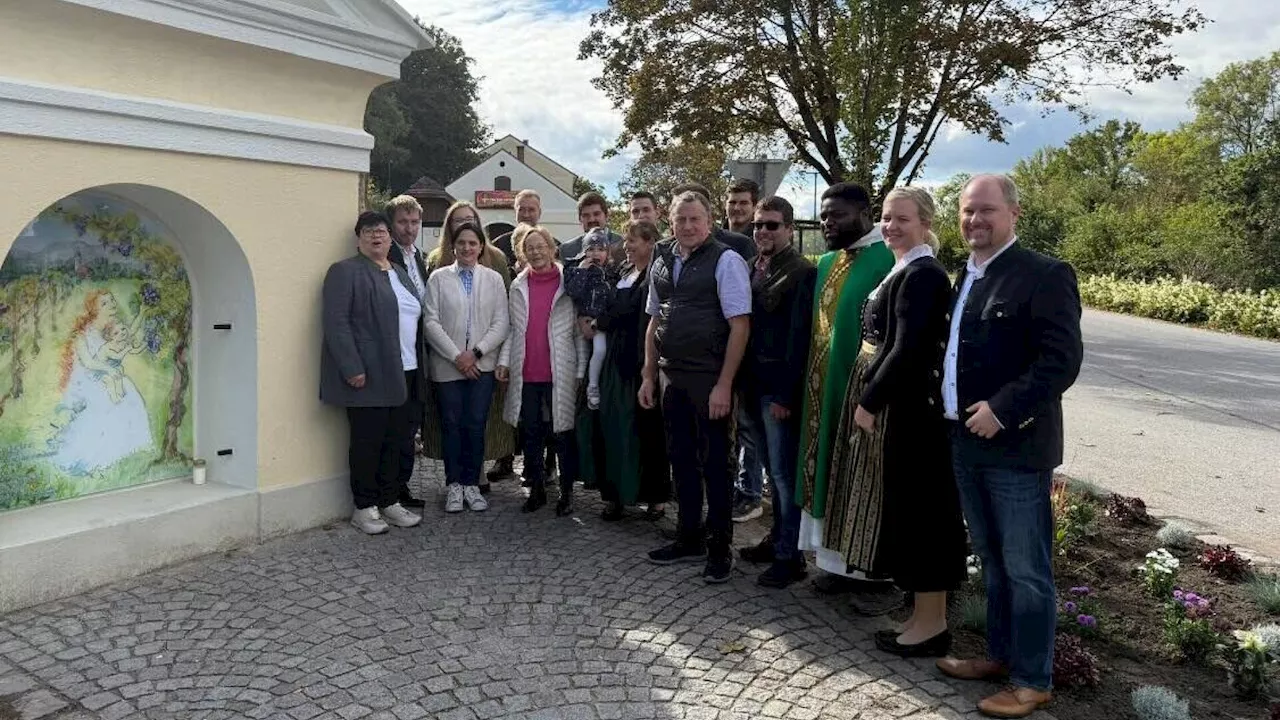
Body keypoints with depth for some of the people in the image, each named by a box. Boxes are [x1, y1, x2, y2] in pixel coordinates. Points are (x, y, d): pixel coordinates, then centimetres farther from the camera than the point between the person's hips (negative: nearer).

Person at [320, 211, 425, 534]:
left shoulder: (401, 274, 19)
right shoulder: (345, 271, -4)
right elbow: (336, 323, -12)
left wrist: (419, 367, 14)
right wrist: (352, 369, -18)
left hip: (404, 374, 7)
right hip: (368, 376, -7)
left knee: (395, 441, 11)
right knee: (367, 442, 1)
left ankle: (390, 502, 21)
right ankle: (364, 507, 12)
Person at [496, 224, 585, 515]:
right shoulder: (518, 286, 10)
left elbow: (580, 332, -2)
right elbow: (513, 328, 14)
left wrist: (581, 370, -6)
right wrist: (504, 360, 2)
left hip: (559, 374, -4)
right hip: (526, 374, 4)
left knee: (564, 434, 4)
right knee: (531, 434, 11)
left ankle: (566, 492, 17)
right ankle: (536, 489, 24)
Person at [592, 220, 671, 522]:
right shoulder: (625, 271, 15)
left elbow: (628, 307, -14)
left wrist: (596, 324, -4)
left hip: (643, 360, -7)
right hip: (619, 359, 7)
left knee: (648, 428, 1)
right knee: (615, 426, 7)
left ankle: (656, 496, 13)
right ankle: (616, 493, 16)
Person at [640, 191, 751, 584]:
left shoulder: (725, 261, -10)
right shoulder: (661, 262, 8)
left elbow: (740, 326, -13)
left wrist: (724, 385, -17)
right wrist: (649, 375, 13)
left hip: (709, 379, -6)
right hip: (670, 376, 6)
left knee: (714, 462, 5)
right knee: (682, 459, 16)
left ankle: (719, 548, 20)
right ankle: (689, 539, 32)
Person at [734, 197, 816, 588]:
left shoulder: (803, 273, -9)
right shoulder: (752, 270, 12)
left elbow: (799, 337, -14)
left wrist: (785, 394, -18)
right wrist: (742, 383, 9)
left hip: (780, 390, -7)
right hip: (754, 386, 7)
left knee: (784, 472, -1)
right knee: (773, 470, 16)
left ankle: (790, 556, 8)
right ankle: (778, 538, 28)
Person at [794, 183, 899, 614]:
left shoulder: (889, 259, -12)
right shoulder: (825, 263, 13)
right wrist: (810, 380, 10)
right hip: (825, 385, 8)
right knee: (831, 472, 13)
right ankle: (840, 561, 26)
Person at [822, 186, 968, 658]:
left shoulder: (923, 274, -16)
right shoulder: (902, 271, 14)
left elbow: (907, 349, -23)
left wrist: (869, 402, -18)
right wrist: (867, 398, 12)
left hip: (906, 407, -10)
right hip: (885, 399, 10)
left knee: (916, 506, -1)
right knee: (904, 505, 17)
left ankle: (932, 623, 11)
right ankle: (923, 613, 31)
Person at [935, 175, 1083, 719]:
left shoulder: (1044, 275, -12)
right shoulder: (966, 275, 13)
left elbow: (1062, 359, -19)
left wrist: (1001, 410, -21)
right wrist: (955, 412, 9)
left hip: (1015, 445, -8)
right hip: (966, 442, 8)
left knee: (1026, 570, 3)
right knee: (992, 563, 19)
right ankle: (1001, 654, 34)